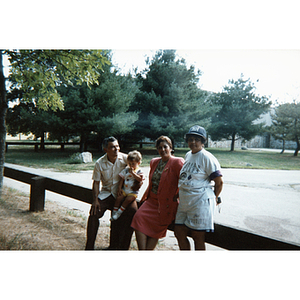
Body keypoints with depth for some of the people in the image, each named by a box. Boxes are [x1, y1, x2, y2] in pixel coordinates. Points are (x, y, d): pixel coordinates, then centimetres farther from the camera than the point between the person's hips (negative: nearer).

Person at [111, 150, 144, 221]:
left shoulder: (139, 171, 0)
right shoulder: (126, 170, 10)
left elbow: (140, 179, -17)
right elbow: (122, 179, 10)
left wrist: (133, 173, -20)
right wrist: (119, 188, 0)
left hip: (133, 191, -3)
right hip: (124, 189, 3)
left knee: (128, 199, -25)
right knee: (119, 198, -15)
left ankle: (119, 212, -16)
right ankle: (114, 213, -5)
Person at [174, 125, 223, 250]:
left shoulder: (207, 157, -12)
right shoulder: (188, 155, 13)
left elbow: (219, 181, -9)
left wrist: (214, 198, 4)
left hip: (200, 202, -8)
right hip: (184, 201, 8)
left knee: (198, 237, 1)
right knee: (179, 233, 11)